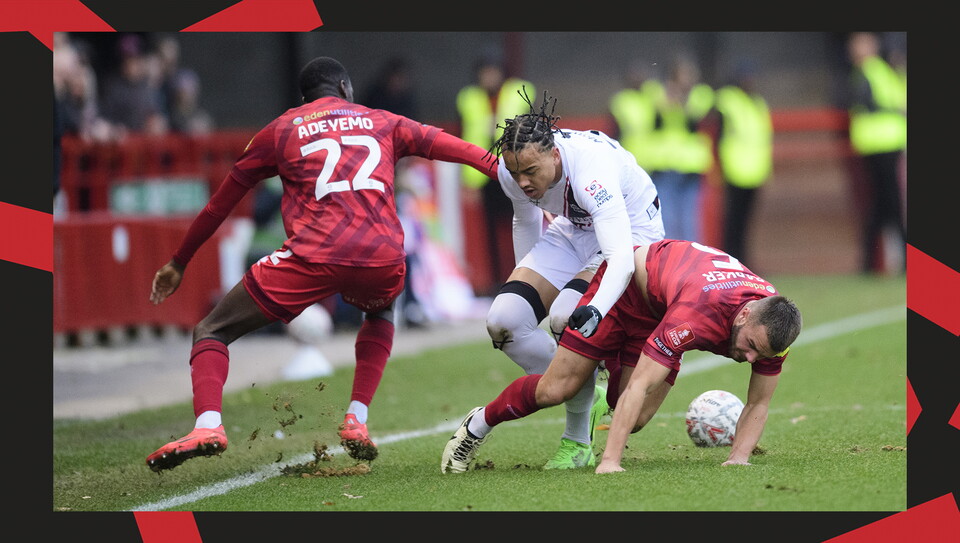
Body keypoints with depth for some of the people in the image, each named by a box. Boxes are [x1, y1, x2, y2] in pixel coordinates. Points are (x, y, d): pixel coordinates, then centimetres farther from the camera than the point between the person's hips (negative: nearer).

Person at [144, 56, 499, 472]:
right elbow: (452, 147, 18)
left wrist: (178, 263, 36)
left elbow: (219, 204, 28)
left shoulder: (278, 131, 22)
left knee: (211, 333, 10)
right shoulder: (382, 122, 25)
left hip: (313, 258, -2)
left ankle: (208, 424, -17)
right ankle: (356, 420, 20)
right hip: (383, 258, 2)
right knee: (380, 314, 39)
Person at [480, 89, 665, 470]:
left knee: (567, 316, -33)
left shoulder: (591, 170, -38)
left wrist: (596, 310, -66)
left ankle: (578, 442, -15)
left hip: (630, 233, -7)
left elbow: (621, 257, -49)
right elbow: (526, 221, 7)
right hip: (573, 232, 7)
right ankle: (586, 397, 7)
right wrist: (524, 280, 18)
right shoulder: (511, 170, -18)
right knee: (503, 320, -14)